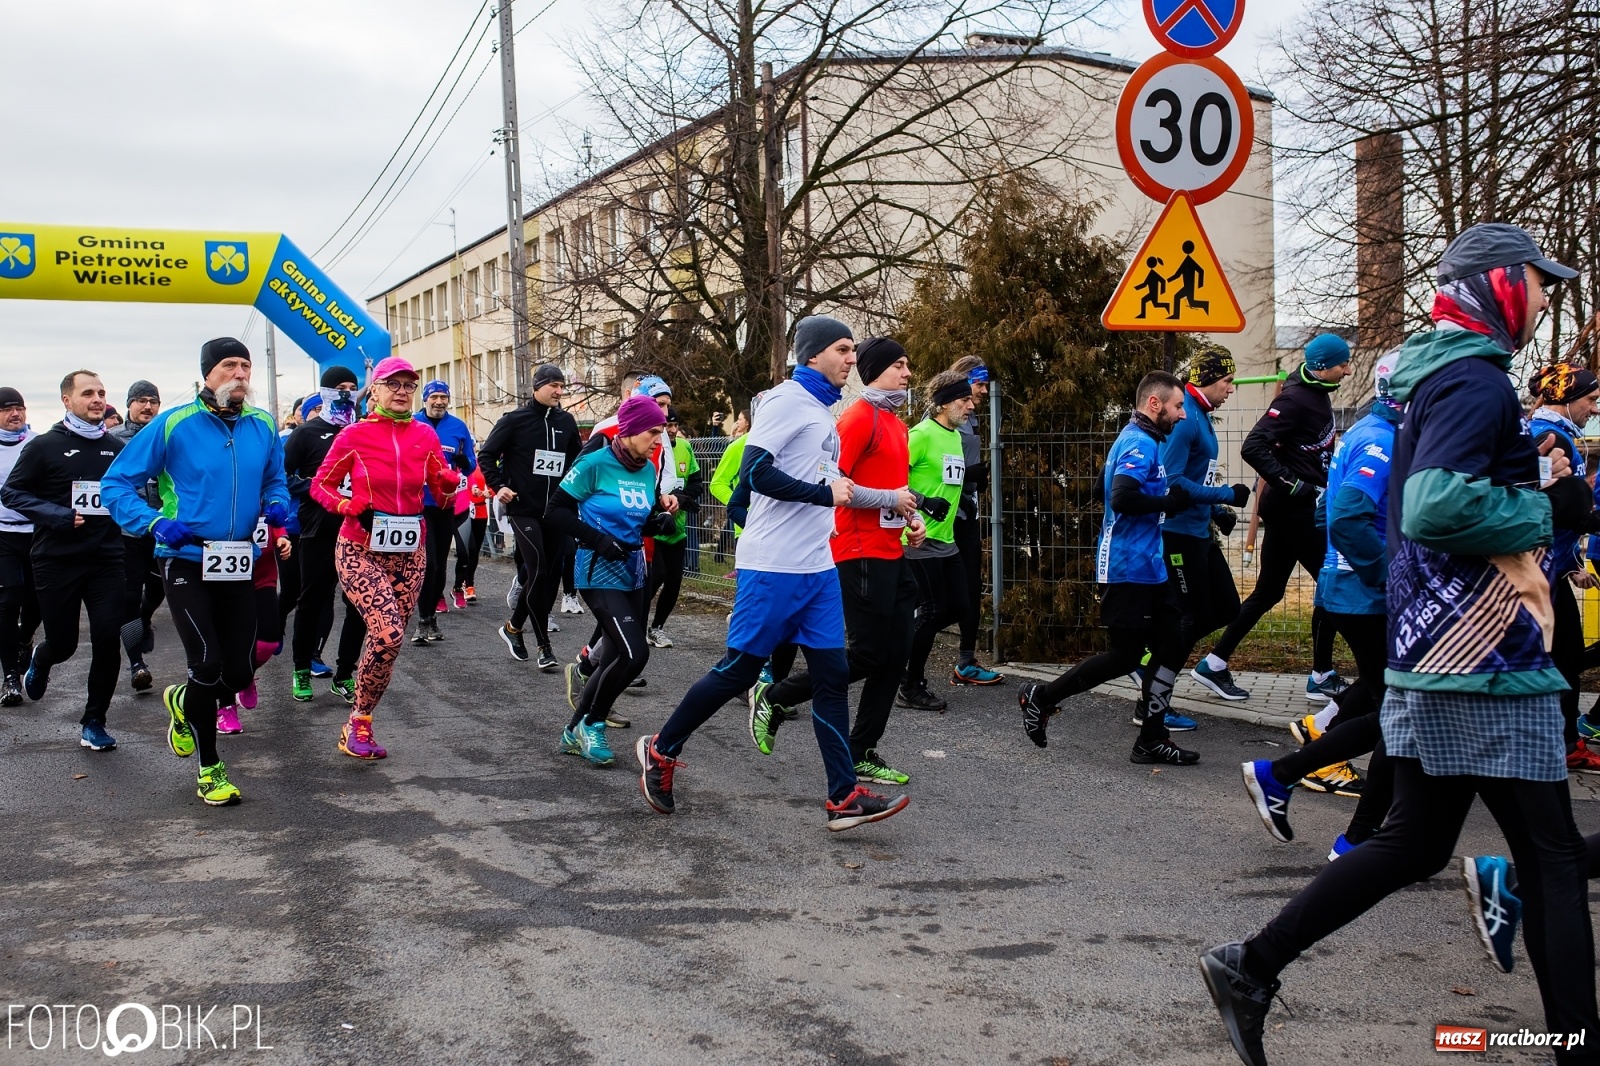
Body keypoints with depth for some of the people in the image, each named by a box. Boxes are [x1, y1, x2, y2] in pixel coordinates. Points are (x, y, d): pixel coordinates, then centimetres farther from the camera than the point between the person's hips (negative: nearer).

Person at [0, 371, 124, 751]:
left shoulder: (116, 448, 6)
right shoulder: (45, 446, -4)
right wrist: (57, 516, -15)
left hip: (106, 560, 2)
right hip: (57, 561, -2)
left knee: (108, 641, -6)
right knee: (62, 644, 5)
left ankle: (93, 722, 9)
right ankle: (40, 660, 44)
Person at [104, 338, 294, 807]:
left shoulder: (263, 427, 5)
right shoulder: (173, 425, -7)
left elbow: (274, 481, 21)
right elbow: (117, 483, -4)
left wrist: (277, 506, -2)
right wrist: (156, 522, -19)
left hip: (239, 566, 4)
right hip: (186, 563, -4)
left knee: (240, 671, 5)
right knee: (208, 666, -11)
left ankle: (183, 703, 41)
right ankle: (209, 770, 10)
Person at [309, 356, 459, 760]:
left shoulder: (425, 435, 4)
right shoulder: (355, 435, -5)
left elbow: (443, 495, 9)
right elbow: (320, 485, 3)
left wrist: (452, 480, -13)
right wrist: (351, 507, -15)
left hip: (409, 553, 4)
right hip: (360, 550, -4)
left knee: (387, 640, 6)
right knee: (388, 635, -21)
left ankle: (360, 725, 23)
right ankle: (359, 723, -3)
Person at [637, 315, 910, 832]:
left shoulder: (822, 409, 17)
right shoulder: (789, 399, -10)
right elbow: (755, 473, -20)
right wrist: (826, 493, -17)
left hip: (818, 567, 9)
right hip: (773, 566, -8)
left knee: (832, 674, 2)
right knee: (739, 669, 0)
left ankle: (844, 797, 3)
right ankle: (661, 751, 19)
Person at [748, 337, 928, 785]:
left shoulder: (897, 424, 17)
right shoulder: (860, 416, -11)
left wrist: (912, 517, 10)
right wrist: (892, 500, -14)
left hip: (892, 554, 9)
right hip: (861, 554, -9)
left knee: (896, 656, 6)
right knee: (868, 655, -7)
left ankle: (861, 754, 13)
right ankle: (774, 697, 9)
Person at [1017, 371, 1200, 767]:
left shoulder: (1141, 441, 17)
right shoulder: (1140, 443, -16)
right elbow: (1122, 497, -30)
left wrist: (1172, 499, 7)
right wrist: (1170, 503, -18)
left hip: (1148, 566, 10)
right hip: (1128, 568, -10)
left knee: (1169, 642, 8)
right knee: (1126, 655, -5)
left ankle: (1152, 739, 13)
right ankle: (1042, 698, 7)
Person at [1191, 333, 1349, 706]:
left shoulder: (1317, 393, 12)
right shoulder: (1295, 399, -17)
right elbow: (1253, 447, -25)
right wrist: (1293, 484, -25)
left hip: (1297, 506, 9)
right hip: (1293, 507, -9)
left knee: (1269, 590, 12)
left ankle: (1214, 663, 17)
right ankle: (1322, 677, 8)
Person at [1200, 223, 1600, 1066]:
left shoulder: (1436, 380, 17)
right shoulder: (1477, 382, -15)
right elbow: (1435, 507, -29)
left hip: (1428, 663, 10)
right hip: (1488, 664, -10)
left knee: (1413, 845, 15)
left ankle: (1251, 967, 15)